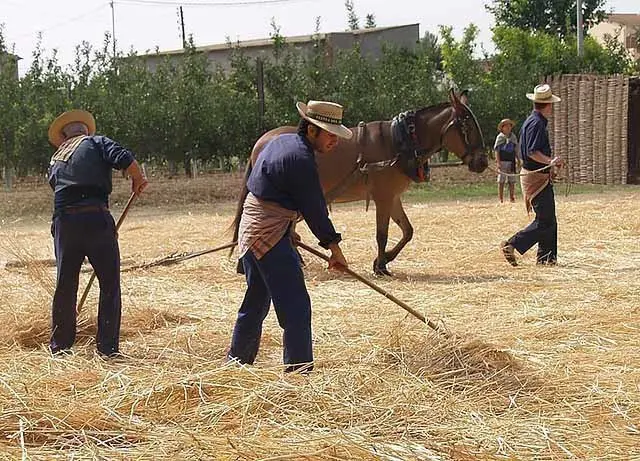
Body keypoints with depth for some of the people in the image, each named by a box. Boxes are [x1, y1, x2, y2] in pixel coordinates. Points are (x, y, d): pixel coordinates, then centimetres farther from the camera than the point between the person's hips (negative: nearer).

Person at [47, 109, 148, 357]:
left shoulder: (55, 161, 23)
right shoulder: (96, 142, 9)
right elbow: (124, 158, -9)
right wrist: (138, 179, 7)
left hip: (63, 222, 4)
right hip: (95, 218, -4)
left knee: (65, 285, 14)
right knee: (109, 285, 5)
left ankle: (60, 345, 21)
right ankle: (108, 347, 4)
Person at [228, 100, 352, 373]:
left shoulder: (281, 142, 13)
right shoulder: (301, 159, -17)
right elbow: (314, 208, -13)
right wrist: (334, 246, -4)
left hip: (251, 228, 11)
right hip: (270, 236, -10)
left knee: (256, 302, 21)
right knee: (295, 307, -9)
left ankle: (236, 361, 31)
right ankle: (298, 368, -10)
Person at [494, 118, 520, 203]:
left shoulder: (513, 137, 10)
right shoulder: (500, 137, -3)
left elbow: (516, 150, 17)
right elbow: (496, 150, -6)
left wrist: (518, 161, 12)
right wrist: (498, 162, -13)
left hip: (511, 162, 4)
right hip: (502, 161, -4)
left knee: (512, 181, 6)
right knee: (501, 181, -1)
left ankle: (512, 198, 12)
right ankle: (501, 199, 3)